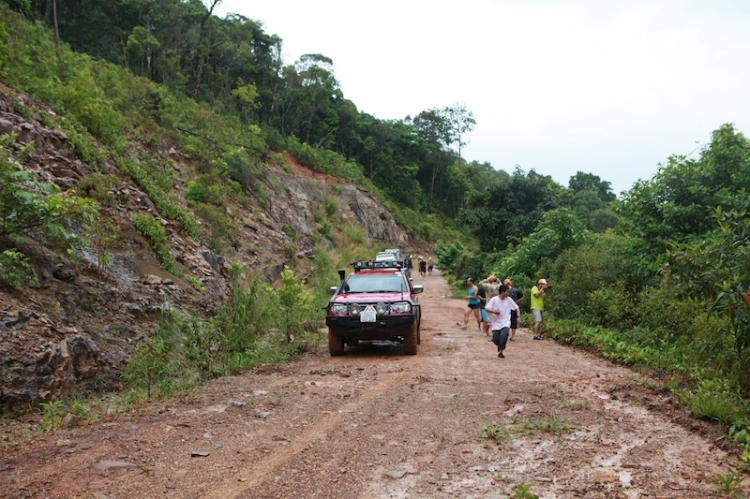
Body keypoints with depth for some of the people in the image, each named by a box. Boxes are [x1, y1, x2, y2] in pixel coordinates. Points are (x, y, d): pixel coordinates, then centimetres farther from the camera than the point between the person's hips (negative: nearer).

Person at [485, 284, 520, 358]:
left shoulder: (509, 300, 2)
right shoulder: (494, 300, -6)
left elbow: (516, 307, 9)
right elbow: (487, 309, -10)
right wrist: (494, 312, -27)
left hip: (505, 322, 0)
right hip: (496, 323, 0)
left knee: (503, 335, -25)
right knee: (495, 339, -6)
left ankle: (500, 351, -5)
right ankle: (500, 346, 32)